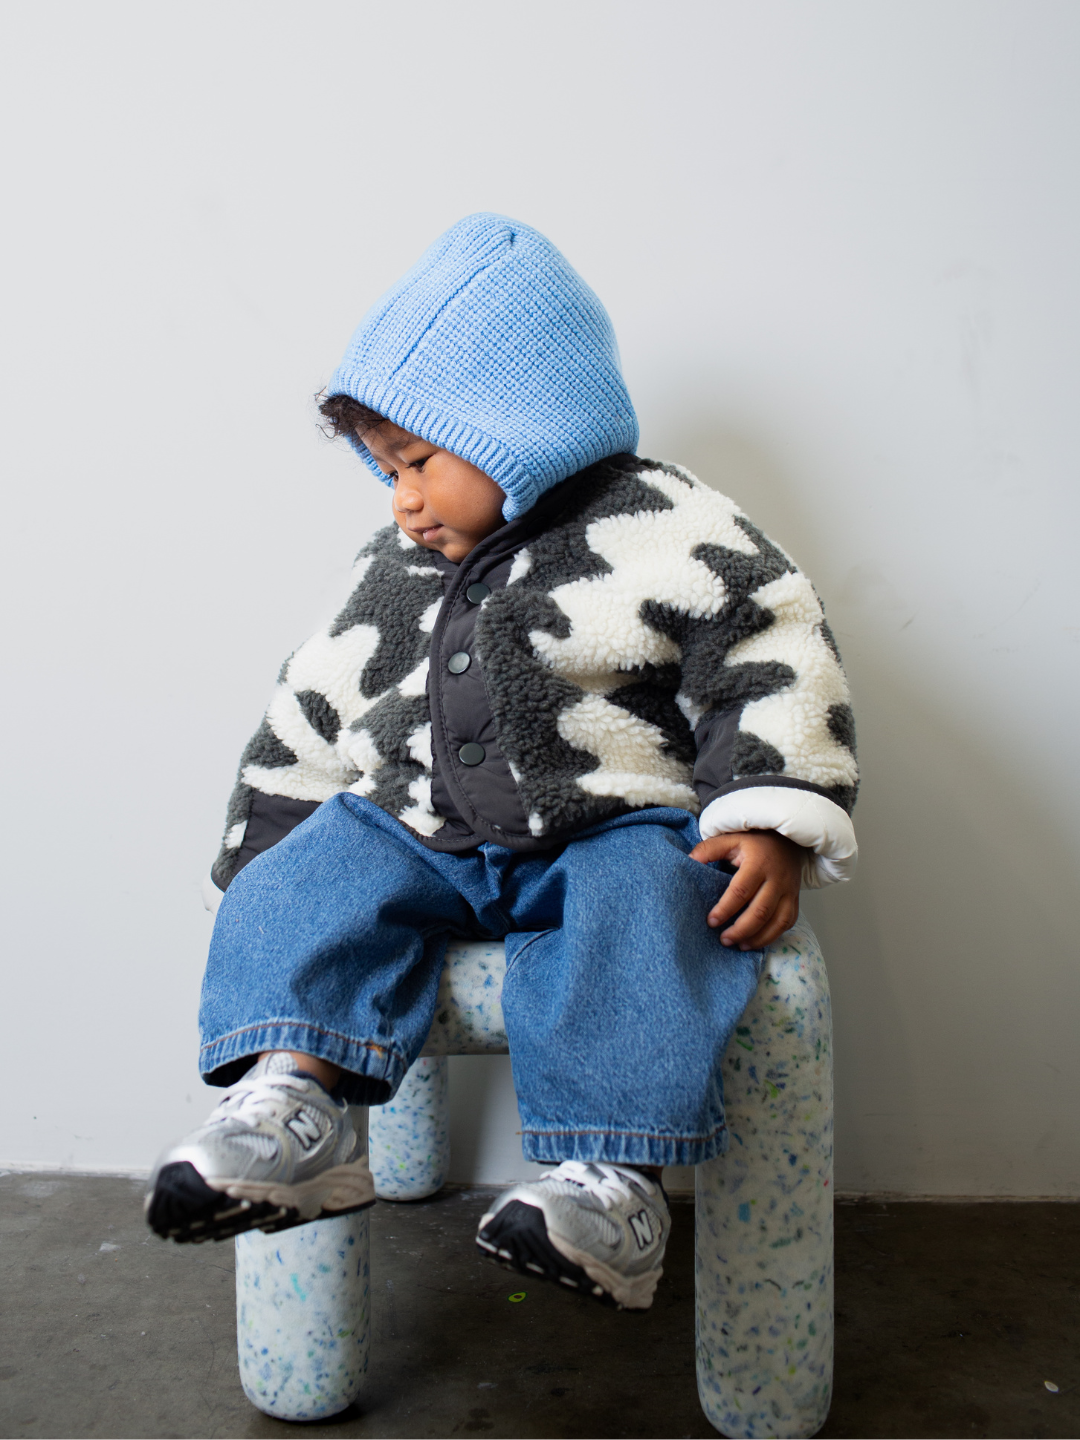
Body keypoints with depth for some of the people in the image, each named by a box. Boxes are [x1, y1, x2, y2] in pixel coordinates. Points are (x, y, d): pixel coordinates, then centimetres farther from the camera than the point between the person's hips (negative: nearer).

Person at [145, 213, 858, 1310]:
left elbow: (776, 663, -8)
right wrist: (263, 855, 18)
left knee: (637, 905, -35)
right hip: (416, 829, 5)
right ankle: (293, 1102, -32)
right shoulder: (395, 571, 15)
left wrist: (773, 827, -18)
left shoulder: (661, 529, -3)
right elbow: (310, 718, 21)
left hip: (612, 825, -4)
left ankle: (612, 1173, -37)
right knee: (303, 881, -18)